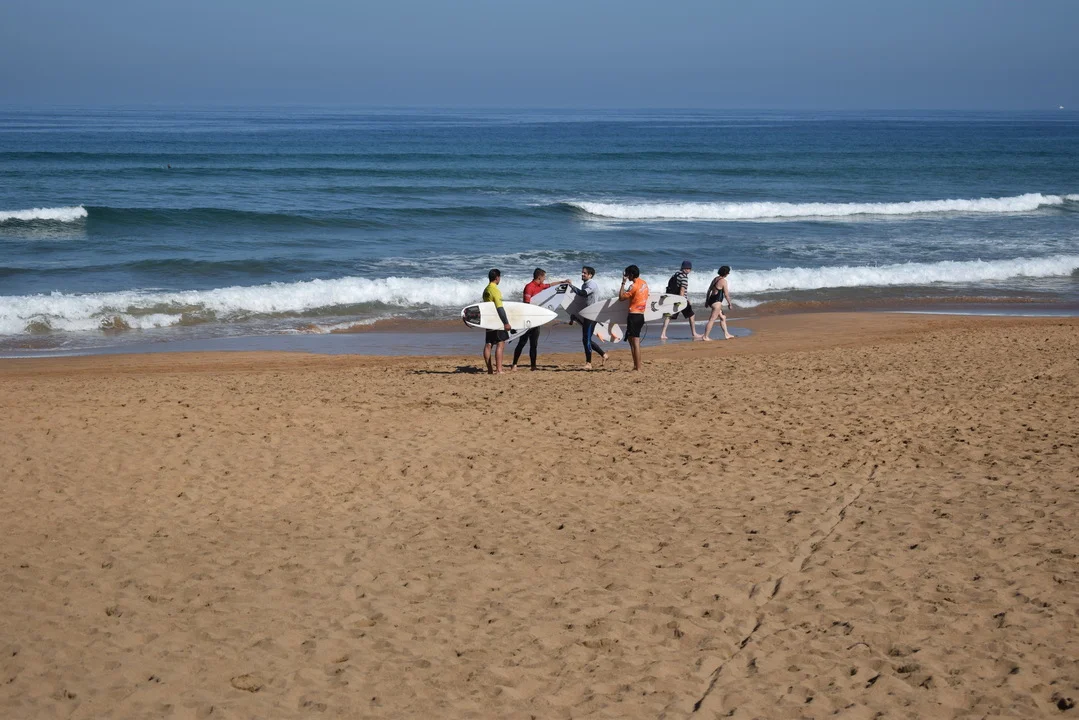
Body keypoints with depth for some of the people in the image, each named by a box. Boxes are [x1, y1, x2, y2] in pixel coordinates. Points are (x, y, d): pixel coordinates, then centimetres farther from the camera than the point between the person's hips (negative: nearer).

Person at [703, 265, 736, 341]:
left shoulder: (715, 278, 10)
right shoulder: (723, 281, -15)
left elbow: (709, 290, 16)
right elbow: (726, 294, -12)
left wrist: (707, 300, 24)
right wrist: (729, 304, -1)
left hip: (711, 300, 10)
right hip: (716, 302, -10)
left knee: (723, 317, 19)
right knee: (712, 320, -5)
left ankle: (726, 334, 24)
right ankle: (706, 337, -4)